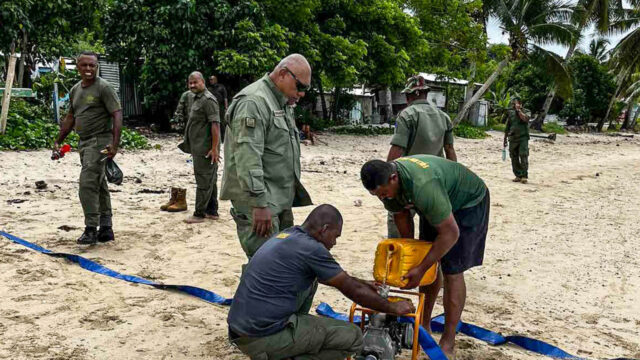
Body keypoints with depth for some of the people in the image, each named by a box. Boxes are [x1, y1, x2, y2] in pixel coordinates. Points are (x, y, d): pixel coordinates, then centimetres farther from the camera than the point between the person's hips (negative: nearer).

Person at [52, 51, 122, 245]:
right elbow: (70, 118, 23)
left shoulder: (104, 87, -9)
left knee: (88, 184, -14)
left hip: (100, 141, -8)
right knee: (99, 185, 11)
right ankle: (106, 228, 16)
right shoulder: (75, 90, 14)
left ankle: (91, 229, -6)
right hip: (84, 142, 8)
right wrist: (58, 141, 19)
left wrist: (115, 144, -24)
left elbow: (117, 115, -15)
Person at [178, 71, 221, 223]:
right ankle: (212, 212, 23)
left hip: (205, 149, -10)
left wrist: (214, 148, -25)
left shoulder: (208, 100, -14)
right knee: (209, 181, 15)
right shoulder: (197, 99, 18)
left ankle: (199, 214, 2)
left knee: (203, 182, -4)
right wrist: (191, 145, 25)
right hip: (199, 148, 10)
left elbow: (215, 124, -21)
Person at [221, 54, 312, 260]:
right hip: (258, 203, -10)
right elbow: (248, 159, -24)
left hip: (280, 200, 10)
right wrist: (259, 203, -26)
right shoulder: (253, 102, -16)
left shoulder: (282, 104, 18)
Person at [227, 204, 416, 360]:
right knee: (352, 337, 0)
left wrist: (361, 283, 37)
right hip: (264, 338, -9)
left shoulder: (286, 236, 12)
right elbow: (352, 291, -5)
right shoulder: (310, 248, -14)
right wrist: (393, 308, 9)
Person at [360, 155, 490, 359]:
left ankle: (448, 344, -1)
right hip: (437, 204, 8)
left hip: (468, 203, -7)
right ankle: (424, 326, 22)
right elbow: (401, 215, -1)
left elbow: (450, 233, -36)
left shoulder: (423, 186, -42)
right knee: (430, 263, 8)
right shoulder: (385, 180, -18)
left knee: (452, 271, -10)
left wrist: (420, 269, -31)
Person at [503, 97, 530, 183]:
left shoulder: (524, 113, -1)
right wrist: (505, 139, 16)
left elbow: (525, 119, -26)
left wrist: (518, 110, -20)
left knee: (523, 157, -12)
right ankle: (518, 176, 15)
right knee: (514, 158, 6)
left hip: (523, 139, -5)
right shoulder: (511, 114, 11)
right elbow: (507, 128, 16)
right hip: (513, 140, 5)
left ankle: (524, 176, -10)